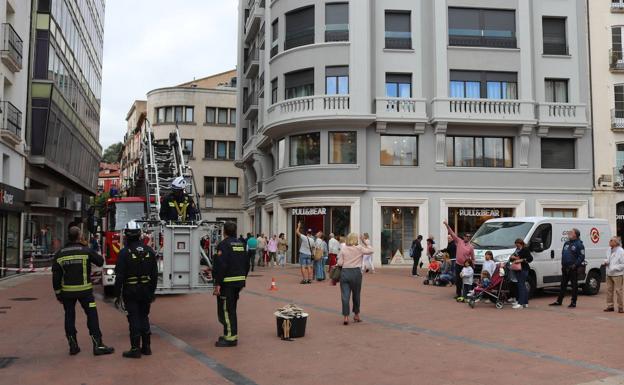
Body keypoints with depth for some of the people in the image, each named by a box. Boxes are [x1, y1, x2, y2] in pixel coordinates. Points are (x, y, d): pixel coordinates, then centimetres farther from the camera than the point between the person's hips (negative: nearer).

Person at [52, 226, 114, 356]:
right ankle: (98, 345, 0)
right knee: (92, 316, 1)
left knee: (69, 317, 12)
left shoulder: (60, 254, 2)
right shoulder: (86, 251, -8)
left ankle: (73, 346, 16)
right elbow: (100, 261, 3)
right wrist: (94, 254, 19)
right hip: (84, 290, -3)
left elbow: (56, 276, 2)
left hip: (67, 291, 3)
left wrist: (58, 293, 9)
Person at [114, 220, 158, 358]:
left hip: (130, 292, -4)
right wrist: (152, 292, 13)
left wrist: (117, 294, -4)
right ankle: (146, 347, 19)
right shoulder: (149, 251, 1)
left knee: (134, 319, 1)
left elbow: (120, 276, -12)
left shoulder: (124, 253, -13)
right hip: (146, 291, 4)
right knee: (144, 317, 15)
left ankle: (135, 349, 4)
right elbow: (154, 274, 5)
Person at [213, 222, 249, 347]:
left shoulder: (224, 245, -13)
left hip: (227, 282, -8)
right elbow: (247, 263, 17)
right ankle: (231, 335, 25)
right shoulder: (241, 244, 13)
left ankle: (230, 338, -3)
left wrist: (217, 284, -18)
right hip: (239, 281, 9)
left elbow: (221, 265, -20)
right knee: (231, 309, 18)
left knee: (225, 309, -3)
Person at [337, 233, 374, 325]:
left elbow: (340, 263, 0)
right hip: (356, 272, 0)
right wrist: (364, 243, 10)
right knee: (356, 295, 14)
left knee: (345, 296, 0)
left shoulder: (343, 249, 2)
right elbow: (371, 251, 10)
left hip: (345, 272, 0)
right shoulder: (359, 248, -1)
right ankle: (356, 315, 27)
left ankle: (346, 317, -8)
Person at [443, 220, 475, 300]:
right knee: (458, 280, 6)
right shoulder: (459, 242, 1)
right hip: (458, 264, 2)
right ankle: (458, 294, 16)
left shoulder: (471, 247, 0)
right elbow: (452, 233, -2)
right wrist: (447, 225, -8)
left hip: (466, 266, -1)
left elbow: (472, 258, 6)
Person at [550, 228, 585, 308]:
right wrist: (562, 264, 11)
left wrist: (575, 265, -19)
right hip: (565, 268, 7)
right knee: (563, 285, 11)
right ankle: (559, 301, 17)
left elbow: (582, 257, -13)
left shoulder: (579, 244, -7)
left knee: (574, 286, 1)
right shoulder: (566, 243, 15)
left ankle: (573, 303, 7)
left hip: (573, 269, -7)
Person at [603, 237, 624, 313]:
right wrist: (606, 261, 3)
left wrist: (614, 268, -21)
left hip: (617, 274, -7)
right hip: (609, 274, 7)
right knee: (609, 290, 10)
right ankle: (610, 306, 19)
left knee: (618, 291, -4)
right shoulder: (609, 249, 8)